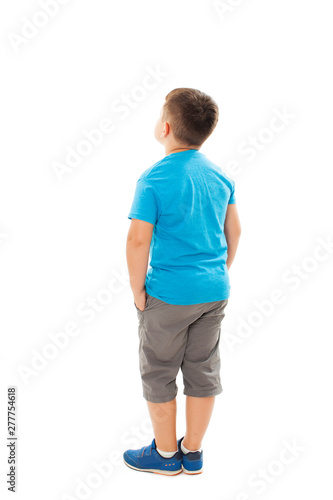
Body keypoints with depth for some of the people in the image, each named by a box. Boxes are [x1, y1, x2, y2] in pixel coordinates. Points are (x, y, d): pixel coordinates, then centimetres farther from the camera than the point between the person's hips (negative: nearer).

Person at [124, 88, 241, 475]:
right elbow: (234, 232, 10)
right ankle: (193, 453, 32)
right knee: (203, 371, 16)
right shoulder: (220, 176, 4)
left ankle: (166, 454, 28)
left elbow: (138, 242, -18)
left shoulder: (153, 179, -14)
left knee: (158, 373, 13)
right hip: (215, 292, 6)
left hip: (170, 294, -6)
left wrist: (138, 292, -7)